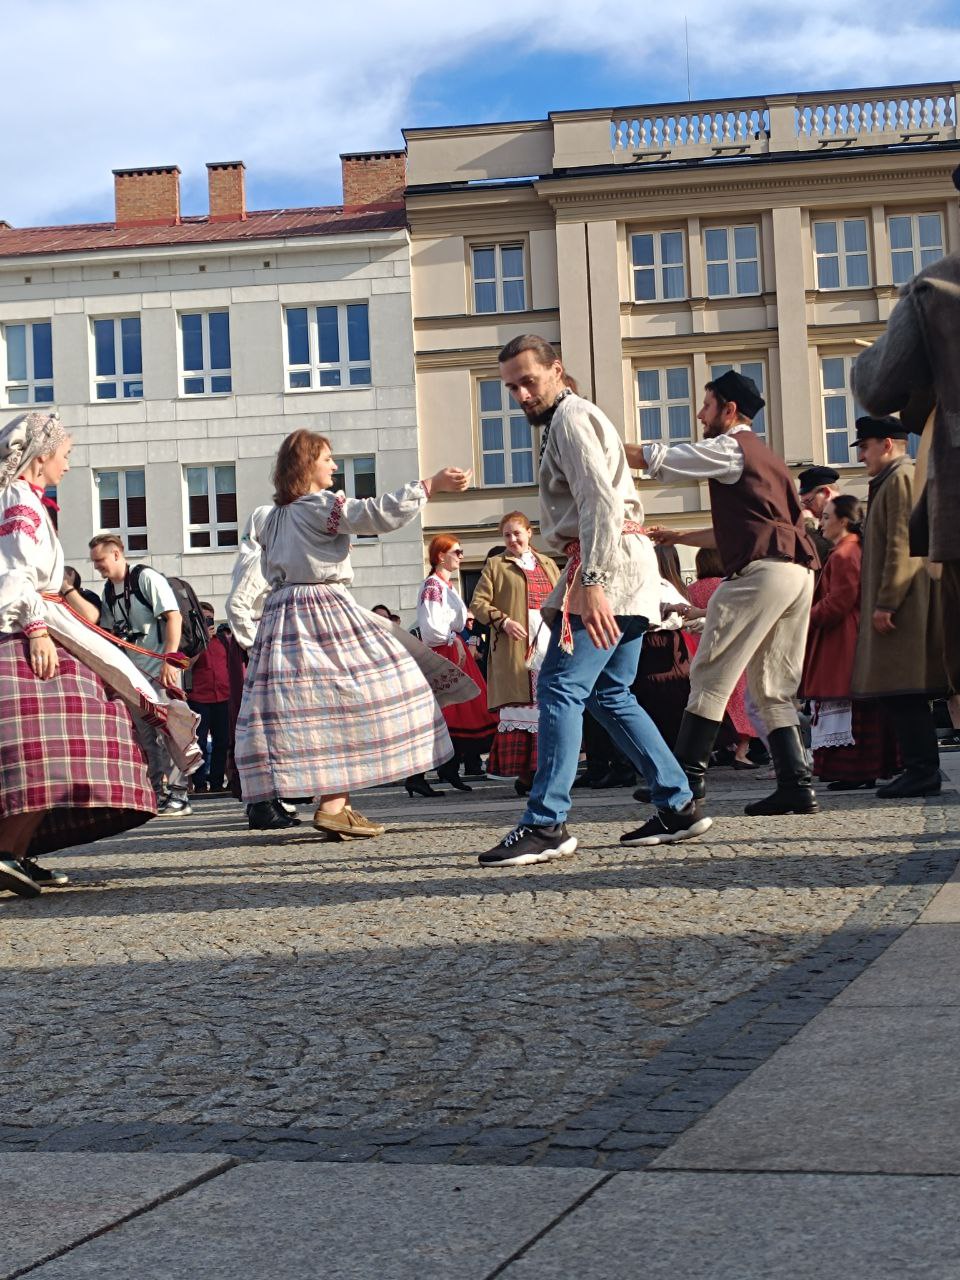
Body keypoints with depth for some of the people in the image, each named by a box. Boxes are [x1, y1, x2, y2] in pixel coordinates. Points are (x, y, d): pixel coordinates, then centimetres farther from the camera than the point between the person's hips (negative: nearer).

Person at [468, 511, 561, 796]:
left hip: (549, 643, 4)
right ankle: (523, 772, -7)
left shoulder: (547, 564, 21)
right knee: (519, 705, -8)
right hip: (514, 645, -4)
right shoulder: (495, 565, 9)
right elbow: (478, 603, 2)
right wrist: (503, 621, -14)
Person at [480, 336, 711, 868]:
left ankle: (546, 824, -17)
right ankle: (678, 805, 14)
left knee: (560, 687, -14)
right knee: (609, 694, 13)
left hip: (608, 567, -11)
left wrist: (591, 583, -28)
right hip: (626, 569, 11)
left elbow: (600, 502, -19)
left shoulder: (571, 417, -6)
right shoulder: (565, 420, 26)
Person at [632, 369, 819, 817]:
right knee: (773, 688, 10)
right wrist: (677, 537, 31)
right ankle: (796, 785, 3)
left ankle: (686, 777, -4)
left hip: (759, 572, -9)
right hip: (798, 573, 9)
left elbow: (653, 459, -4)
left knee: (710, 676, -4)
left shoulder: (730, 449, 0)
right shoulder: (765, 457, 28)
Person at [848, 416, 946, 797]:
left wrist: (885, 603, -20)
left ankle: (922, 772, -11)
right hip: (901, 606, 10)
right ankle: (921, 769, 10)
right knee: (903, 694, 9)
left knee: (903, 692, -11)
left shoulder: (902, 478, -9)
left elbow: (903, 547, -18)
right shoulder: (892, 481, 23)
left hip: (902, 606, -10)